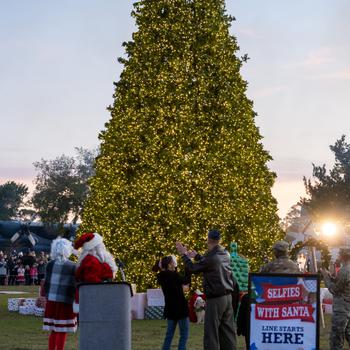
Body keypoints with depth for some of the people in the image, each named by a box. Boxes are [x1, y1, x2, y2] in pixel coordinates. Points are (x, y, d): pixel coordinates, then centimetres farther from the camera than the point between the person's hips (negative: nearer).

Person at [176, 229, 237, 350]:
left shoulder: (210, 257, -18)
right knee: (228, 330, 9)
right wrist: (196, 256, 31)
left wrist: (184, 254, 7)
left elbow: (192, 268, -6)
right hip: (228, 296, 7)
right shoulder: (225, 254, 6)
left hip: (215, 299, -7)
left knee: (211, 331, -3)